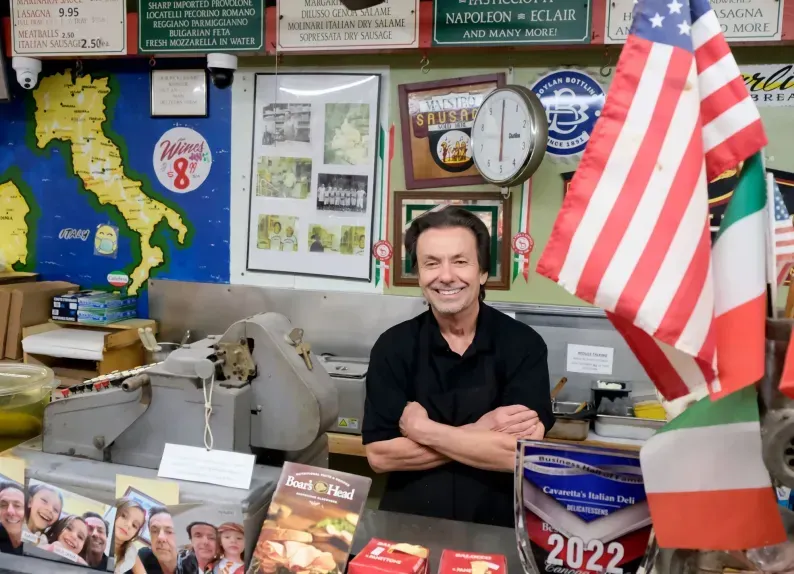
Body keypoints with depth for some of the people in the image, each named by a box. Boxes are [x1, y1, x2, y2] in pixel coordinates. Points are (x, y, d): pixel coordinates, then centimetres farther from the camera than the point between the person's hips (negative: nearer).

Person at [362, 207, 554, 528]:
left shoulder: (523, 345, -4)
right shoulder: (393, 346, 0)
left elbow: (521, 454, -13)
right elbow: (379, 455, -7)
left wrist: (422, 429, -10)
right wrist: (479, 433, -13)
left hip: (497, 528, 0)